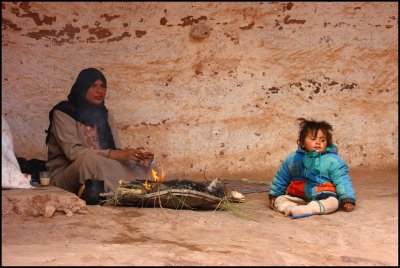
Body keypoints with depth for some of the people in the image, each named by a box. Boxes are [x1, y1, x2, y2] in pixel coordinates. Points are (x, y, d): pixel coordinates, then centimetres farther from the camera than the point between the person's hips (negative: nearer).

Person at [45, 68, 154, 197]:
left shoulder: (105, 115, 14)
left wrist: (139, 158, -20)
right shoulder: (63, 113, -6)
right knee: (91, 159, -35)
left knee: (140, 167, -16)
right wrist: (115, 155, -29)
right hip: (64, 175, -5)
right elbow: (73, 152, -20)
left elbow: (117, 149, 3)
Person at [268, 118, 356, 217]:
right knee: (279, 199, -11)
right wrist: (274, 195, 19)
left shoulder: (332, 160, -3)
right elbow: (281, 179, 17)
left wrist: (347, 199, -14)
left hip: (324, 197, -3)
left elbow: (342, 181, -4)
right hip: (297, 197, 3)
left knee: (333, 202, -33)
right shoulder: (293, 159, 5)